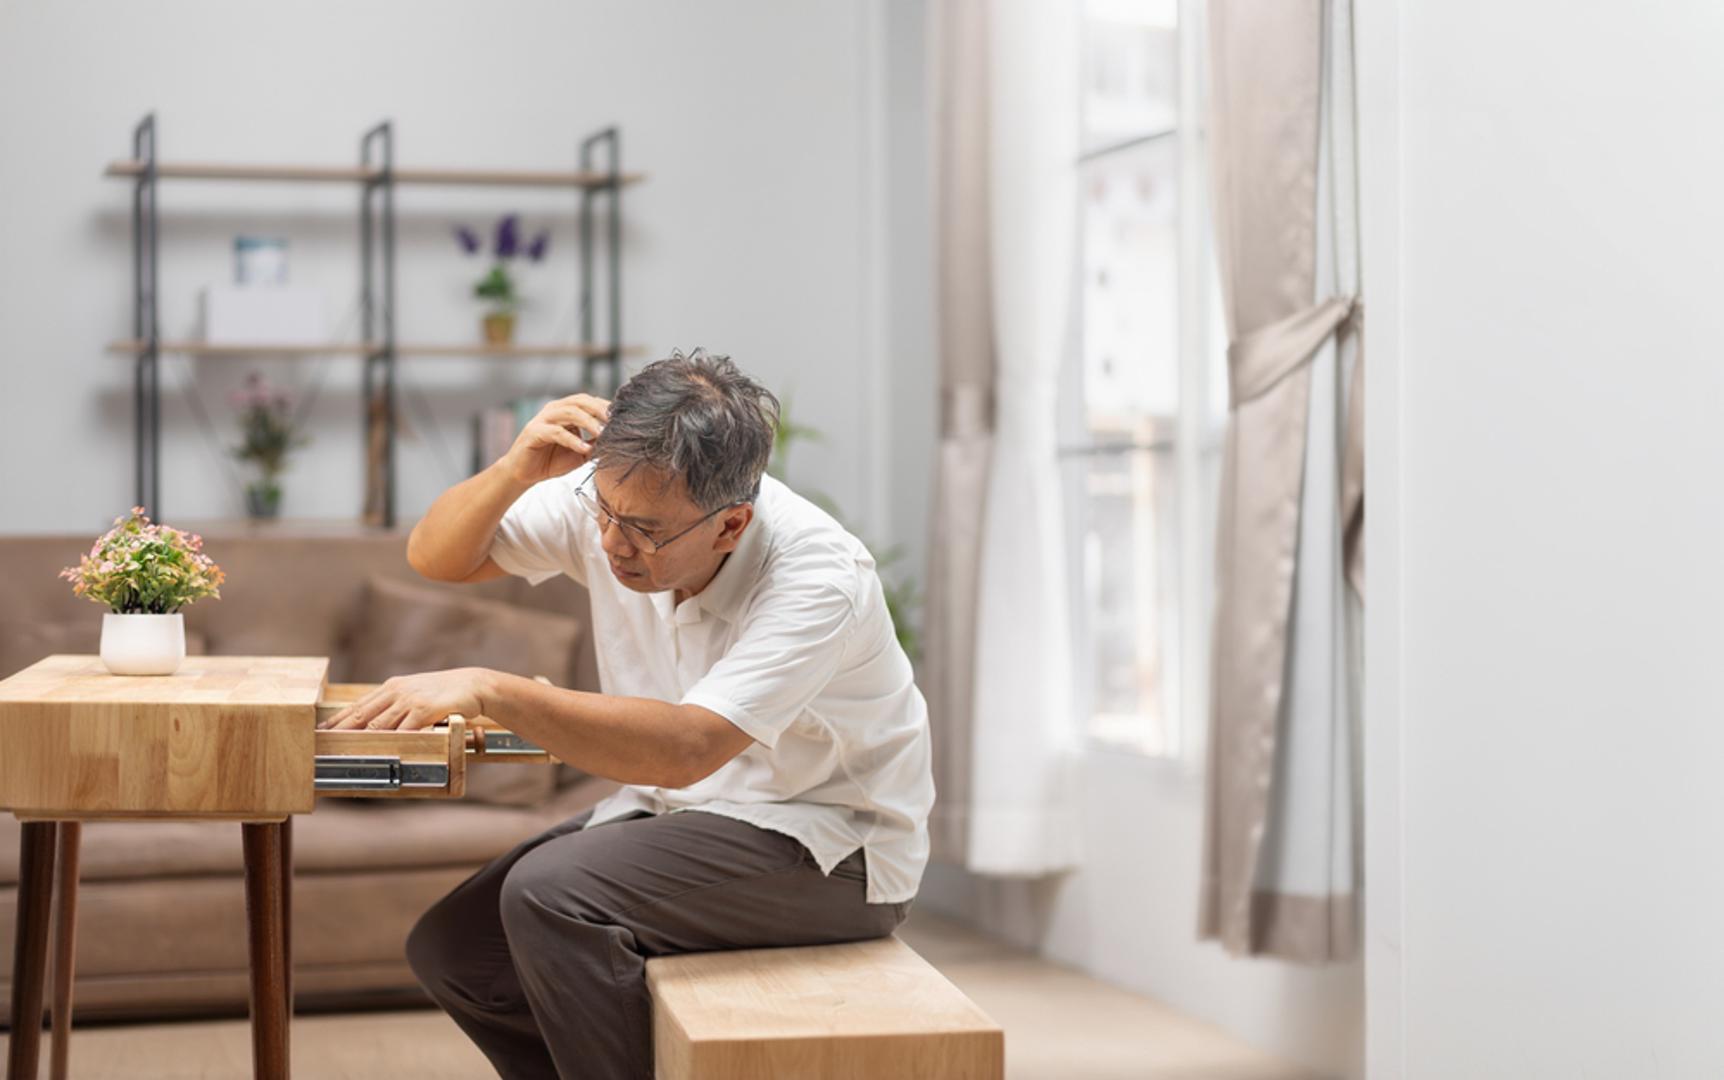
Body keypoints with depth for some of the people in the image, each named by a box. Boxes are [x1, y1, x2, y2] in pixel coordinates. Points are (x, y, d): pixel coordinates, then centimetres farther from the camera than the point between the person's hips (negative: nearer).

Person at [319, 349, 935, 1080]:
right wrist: (517, 470, -23)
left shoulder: (818, 575, -28)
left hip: (833, 851, -7)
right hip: (687, 810, 7)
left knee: (550, 896, -27)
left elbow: (685, 747, -39)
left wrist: (488, 691, -42)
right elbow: (435, 557, -3)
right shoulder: (614, 498, -9)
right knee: (451, 951, -5)